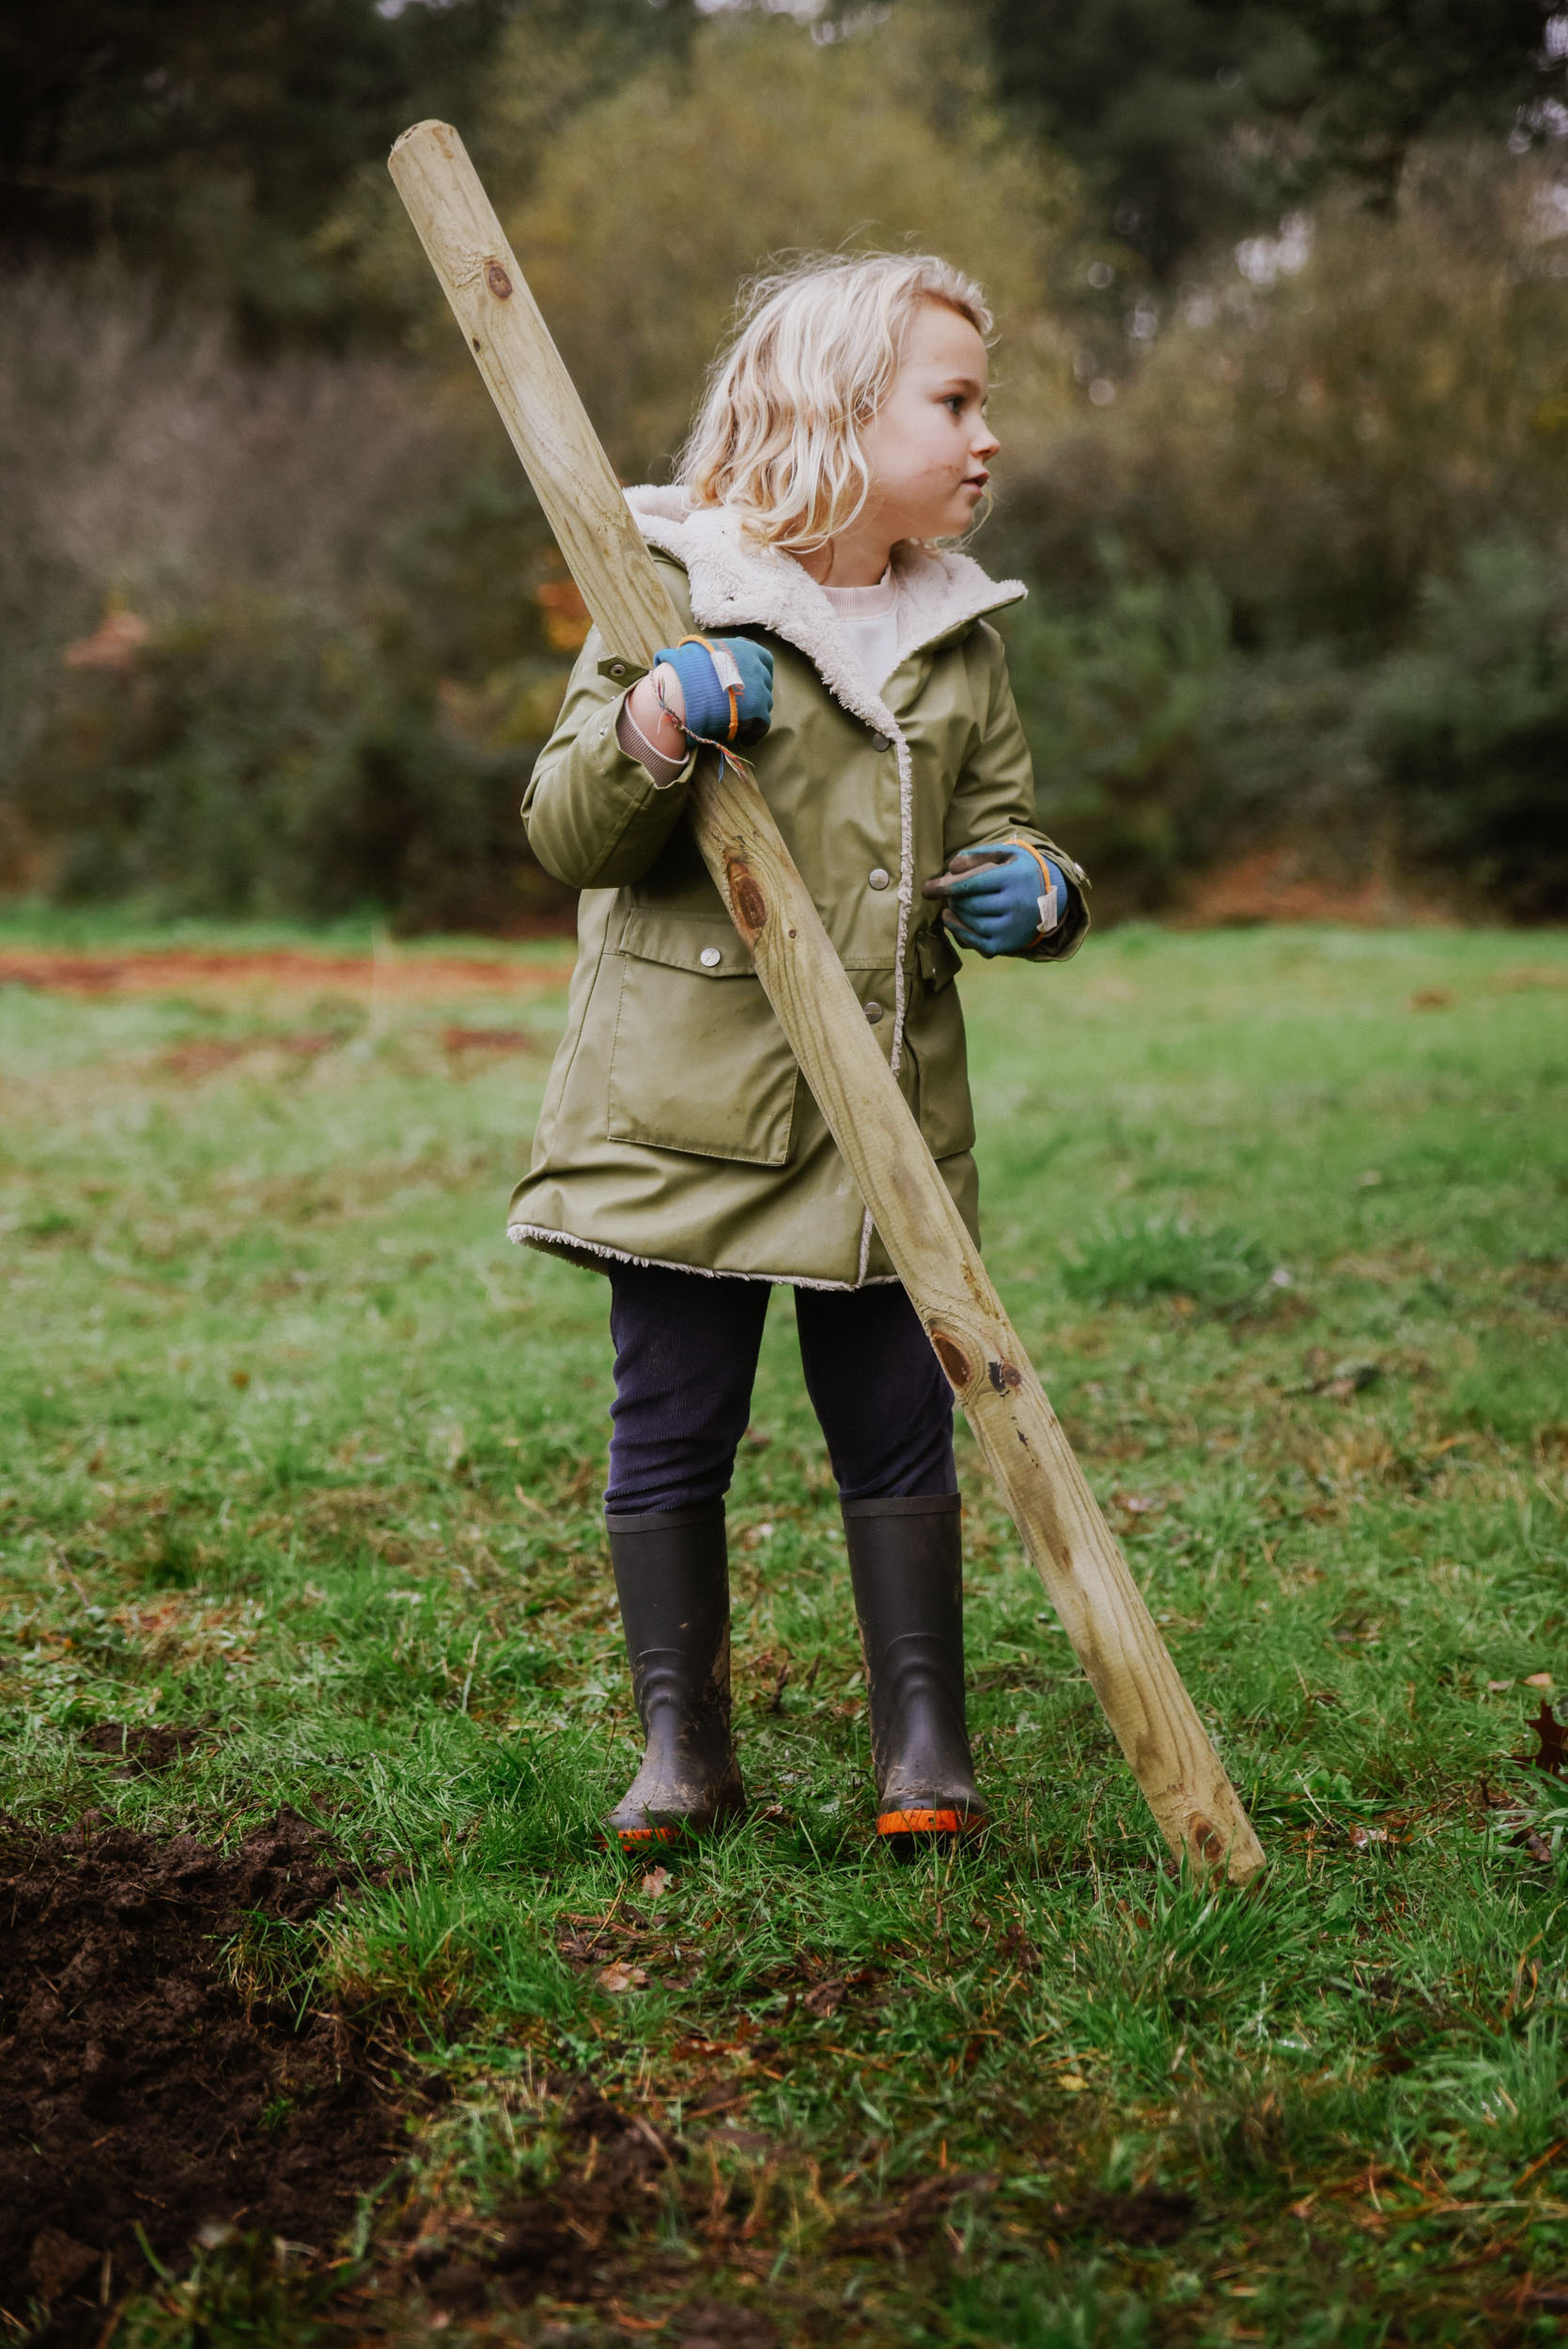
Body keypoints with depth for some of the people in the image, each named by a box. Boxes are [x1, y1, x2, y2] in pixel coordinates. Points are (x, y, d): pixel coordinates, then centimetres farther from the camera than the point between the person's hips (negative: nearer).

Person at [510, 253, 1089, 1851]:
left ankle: (922, 1734, 18)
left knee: (896, 1423, 7)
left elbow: (1000, 824, 19)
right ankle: (682, 1744, 16)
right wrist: (651, 731, -26)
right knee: (671, 1430, 3)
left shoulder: (958, 638, 12)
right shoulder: (675, 600, -4)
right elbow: (565, 835, -6)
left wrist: (1033, 894, -4)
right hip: (687, 1103, -3)